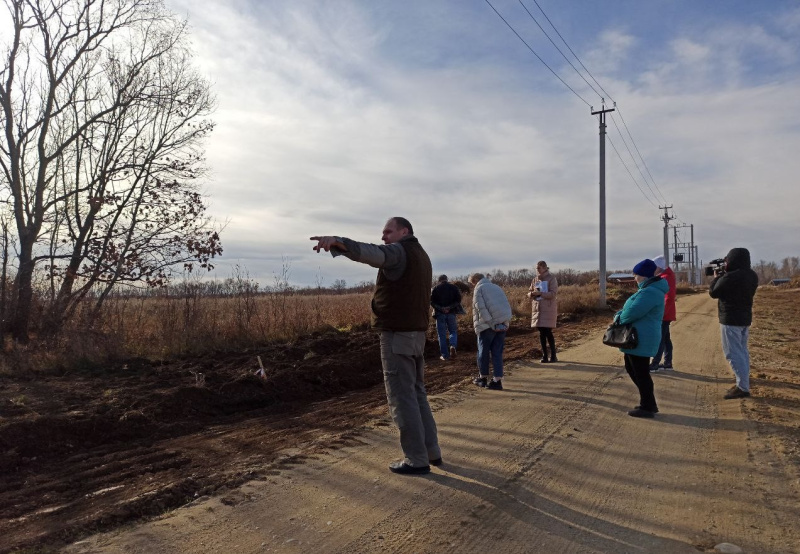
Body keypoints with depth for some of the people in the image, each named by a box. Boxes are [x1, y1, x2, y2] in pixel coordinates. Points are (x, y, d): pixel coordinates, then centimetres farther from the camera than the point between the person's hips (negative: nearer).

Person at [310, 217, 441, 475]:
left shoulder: (398, 251, -11)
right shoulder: (420, 254, 18)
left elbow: (370, 252, -34)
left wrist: (337, 241, -48)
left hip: (397, 334, -10)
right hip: (416, 333, 10)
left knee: (402, 397, -3)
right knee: (417, 393, 17)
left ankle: (417, 459, 2)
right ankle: (431, 451, 22)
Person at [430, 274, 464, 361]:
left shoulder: (435, 289, 3)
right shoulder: (454, 287, 7)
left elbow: (432, 302, -6)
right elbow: (458, 299, -2)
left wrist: (440, 308, -12)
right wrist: (450, 307, -9)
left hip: (440, 314, -1)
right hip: (451, 313, 1)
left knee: (442, 334, 4)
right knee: (453, 331, 16)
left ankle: (445, 355, 3)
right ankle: (453, 346, -12)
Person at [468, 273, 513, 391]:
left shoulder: (478, 289, 0)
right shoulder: (496, 287, 23)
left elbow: (481, 308, -13)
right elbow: (507, 305, 18)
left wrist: (491, 324, -15)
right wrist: (507, 320, 8)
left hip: (488, 325, -6)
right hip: (503, 324, 6)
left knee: (483, 351, 10)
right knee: (497, 352, 8)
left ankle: (483, 377, 20)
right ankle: (497, 380, 4)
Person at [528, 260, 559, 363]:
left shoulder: (551, 278, -4)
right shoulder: (535, 279, 12)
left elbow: (553, 293, -12)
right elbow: (529, 293, 14)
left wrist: (540, 293, -21)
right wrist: (532, 294, -10)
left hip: (548, 308, -5)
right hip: (537, 308, 5)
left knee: (548, 331, -5)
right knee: (541, 332, 6)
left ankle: (553, 356, 7)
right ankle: (544, 356, 13)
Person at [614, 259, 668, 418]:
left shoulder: (649, 292, -21)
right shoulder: (649, 289, 15)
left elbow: (632, 312, -26)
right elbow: (630, 307, 20)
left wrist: (619, 318, -6)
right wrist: (619, 314, 1)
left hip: (642, 339, -11)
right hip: (639, 338, 11)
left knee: (641, 373, -1)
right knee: (631, 368, 19)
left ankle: (647, 407, 11)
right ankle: (648, 402, 28)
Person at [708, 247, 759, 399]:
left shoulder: (730, 277, -23)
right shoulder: (752, 275, 4)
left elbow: (713, 293, -10)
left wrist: (716, 277, 6)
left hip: (730, 319, -9)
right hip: (745, 317, 9)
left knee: (733, 353, -5)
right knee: (742, 350, 22)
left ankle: (743, 387, -6)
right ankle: (744, 378, 37)